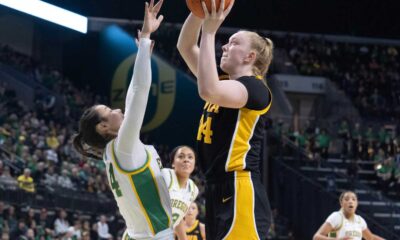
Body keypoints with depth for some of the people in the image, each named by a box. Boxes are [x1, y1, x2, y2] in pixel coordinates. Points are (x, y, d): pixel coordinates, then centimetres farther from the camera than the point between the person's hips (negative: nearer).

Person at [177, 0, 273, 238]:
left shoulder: (255, 88, -7)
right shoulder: (228, 85, 19)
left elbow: (208, 90, -26)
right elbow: (185, 47, 21)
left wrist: (209, 32, -19)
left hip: (241, 197, -9)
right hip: (220, 194, 10)